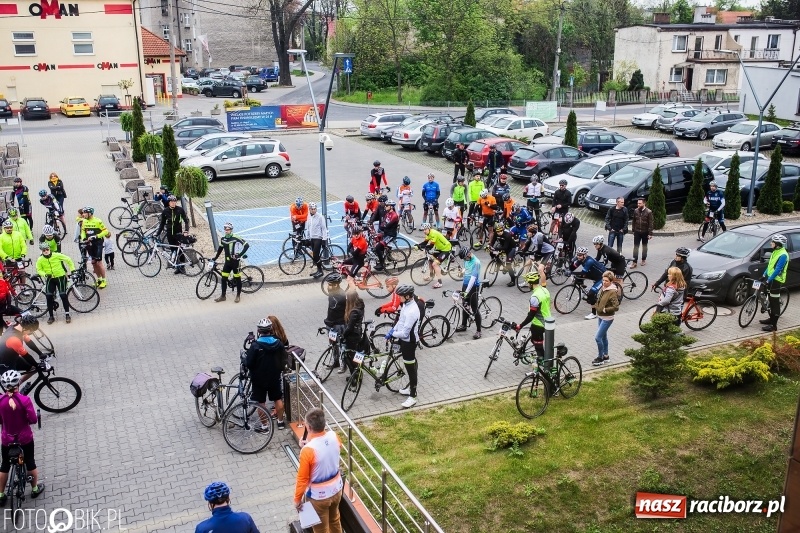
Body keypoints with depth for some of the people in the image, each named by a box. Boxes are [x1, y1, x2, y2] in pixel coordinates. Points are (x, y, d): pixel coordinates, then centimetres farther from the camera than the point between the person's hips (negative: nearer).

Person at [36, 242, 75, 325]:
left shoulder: (57, 255, -12)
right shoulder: (40, 260, -4)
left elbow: (68, 259, -2)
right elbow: (39, 270, 3)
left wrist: (72, 269, -1)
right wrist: (45, 274, -17)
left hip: (60, 277, -3)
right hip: (50, 279, 3)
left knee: (63, 295, -9)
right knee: (49, 296, -5)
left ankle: (67, 315, 2)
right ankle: (51, 316, 8)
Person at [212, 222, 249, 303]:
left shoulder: (236, 238, -14)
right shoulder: (223, 239, 4)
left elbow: (246, 245, -17)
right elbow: (220, 249, 18)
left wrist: (240, 255, -21)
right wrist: (215, 258, 14)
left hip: (235, 261, -5)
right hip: (227, 262, 5)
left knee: (237, 278, 4)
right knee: (224, 278, 4)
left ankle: (238, 296, 17)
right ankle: (223, 296, 13)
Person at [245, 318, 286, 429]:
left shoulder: (255, 346, -23)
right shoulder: (278, 343, -10)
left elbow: (248, 364, -19)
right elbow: (284, 359, 1)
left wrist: (247, 354, 1)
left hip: (259, 379, -3)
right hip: (275, 378, 4)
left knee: (261, 402, 11)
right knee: (278, 399, 20)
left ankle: (264, 425, 19)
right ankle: (280, 421, 32)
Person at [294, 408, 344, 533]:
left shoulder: (308, 450, -32)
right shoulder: (334, 436, -14)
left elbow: (302, 479, -21)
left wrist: (297, 499, -6)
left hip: (319, 496, -5)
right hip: (336, 489, 5)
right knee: (335, 520, 30)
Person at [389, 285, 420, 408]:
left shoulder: (411, 311, -31)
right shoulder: (407, 304, -1)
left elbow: (404, 333, -29)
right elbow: (401, 320, 14)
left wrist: (393, 333, -14)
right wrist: (393, 329, 2)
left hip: (409, 342, -10)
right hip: (404, 340, 10)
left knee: (411, 367, 1)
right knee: (411, 365, 24)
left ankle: (412, 397, 11)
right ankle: (411, 387, 41)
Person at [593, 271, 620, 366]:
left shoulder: (612, 292, -22)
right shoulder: (603, 288, 3)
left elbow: (616, 307, -26)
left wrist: (605, 310, -20)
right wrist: (598, 308, 8)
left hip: (607, 318, -9)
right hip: (600, 316, 9)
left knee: (598, 337, -7)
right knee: (603, 337, 18)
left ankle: (600, 358, 7)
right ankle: (605, 356, 31)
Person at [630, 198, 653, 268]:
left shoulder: (648, 212, -13)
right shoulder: (635, 211, -2)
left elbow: (650, 223, -11)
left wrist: (650, 233, -13)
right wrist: (633, 230, 8)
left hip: (645, 232, -2)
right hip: (637, 232, 2)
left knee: (644, 246, 13)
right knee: (636, 246, -2)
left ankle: (644, 260, 27)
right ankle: (635, 262, -1)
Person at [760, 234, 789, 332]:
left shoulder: (783, 255, -20)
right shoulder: (775, 252, 9)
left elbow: (777, 270, -24)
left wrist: (768, 280, -25)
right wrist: (764, 275, 13)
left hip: (776, 280, -9)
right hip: (770, 278, 9)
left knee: (775, 302, -5)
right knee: (771, 300, 19)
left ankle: (773, 325, -1)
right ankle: (771, 318, 33)